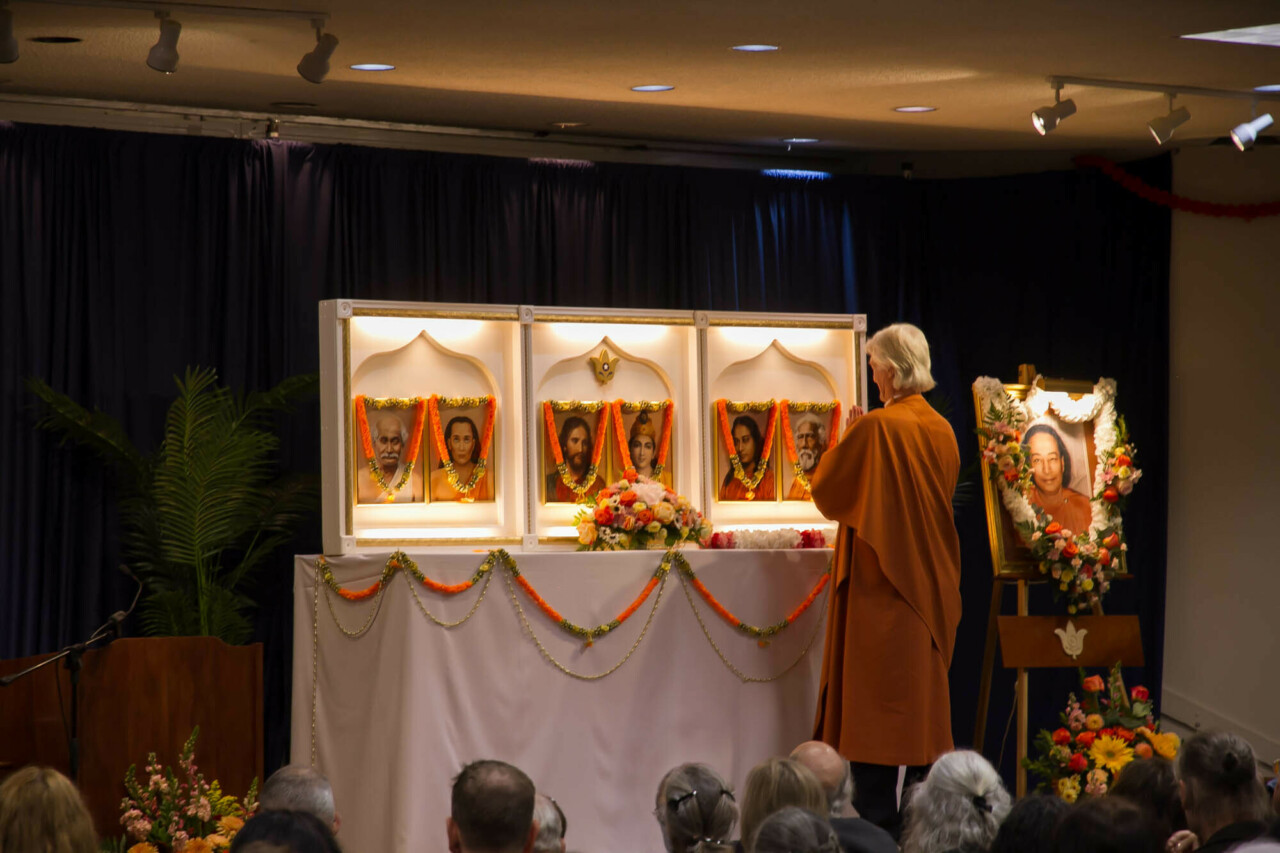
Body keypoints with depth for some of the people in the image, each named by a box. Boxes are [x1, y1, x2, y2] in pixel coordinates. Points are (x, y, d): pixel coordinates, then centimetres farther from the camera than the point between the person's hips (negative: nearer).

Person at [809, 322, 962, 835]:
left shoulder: (875, 427, -15)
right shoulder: (941, 430, 5)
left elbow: (826, 490, -7)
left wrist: (844, 439, 8)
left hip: (879, 586, -7)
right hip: (931, 586, 7)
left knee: (875, 706, -3)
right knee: (925, 699, 11)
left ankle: (877, 821, -3)